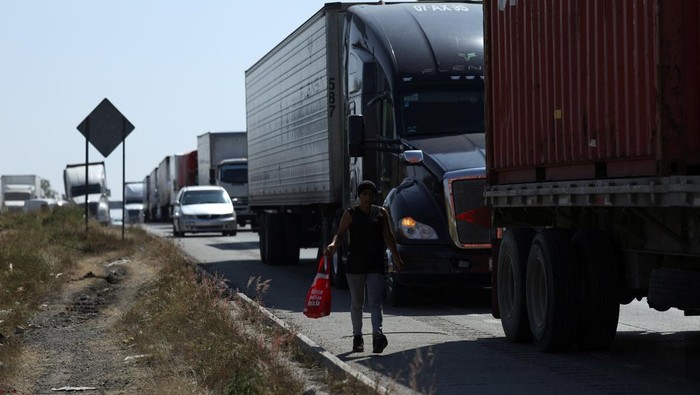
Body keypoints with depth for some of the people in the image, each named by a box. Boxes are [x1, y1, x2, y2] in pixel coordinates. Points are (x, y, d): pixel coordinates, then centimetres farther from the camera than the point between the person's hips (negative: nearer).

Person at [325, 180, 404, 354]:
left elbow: (388, 236, 13)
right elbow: (340, 233, -1)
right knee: (357, 303, 10)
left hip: (376, 265, 0)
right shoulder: (350, 213, 3)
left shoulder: (381, 212, 8)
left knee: (375, 302, -13)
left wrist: (396, 258, 13)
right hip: (355, 264, 0)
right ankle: (357, 336, 21)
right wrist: (333, 244, -22)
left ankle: (377, 334, -26)